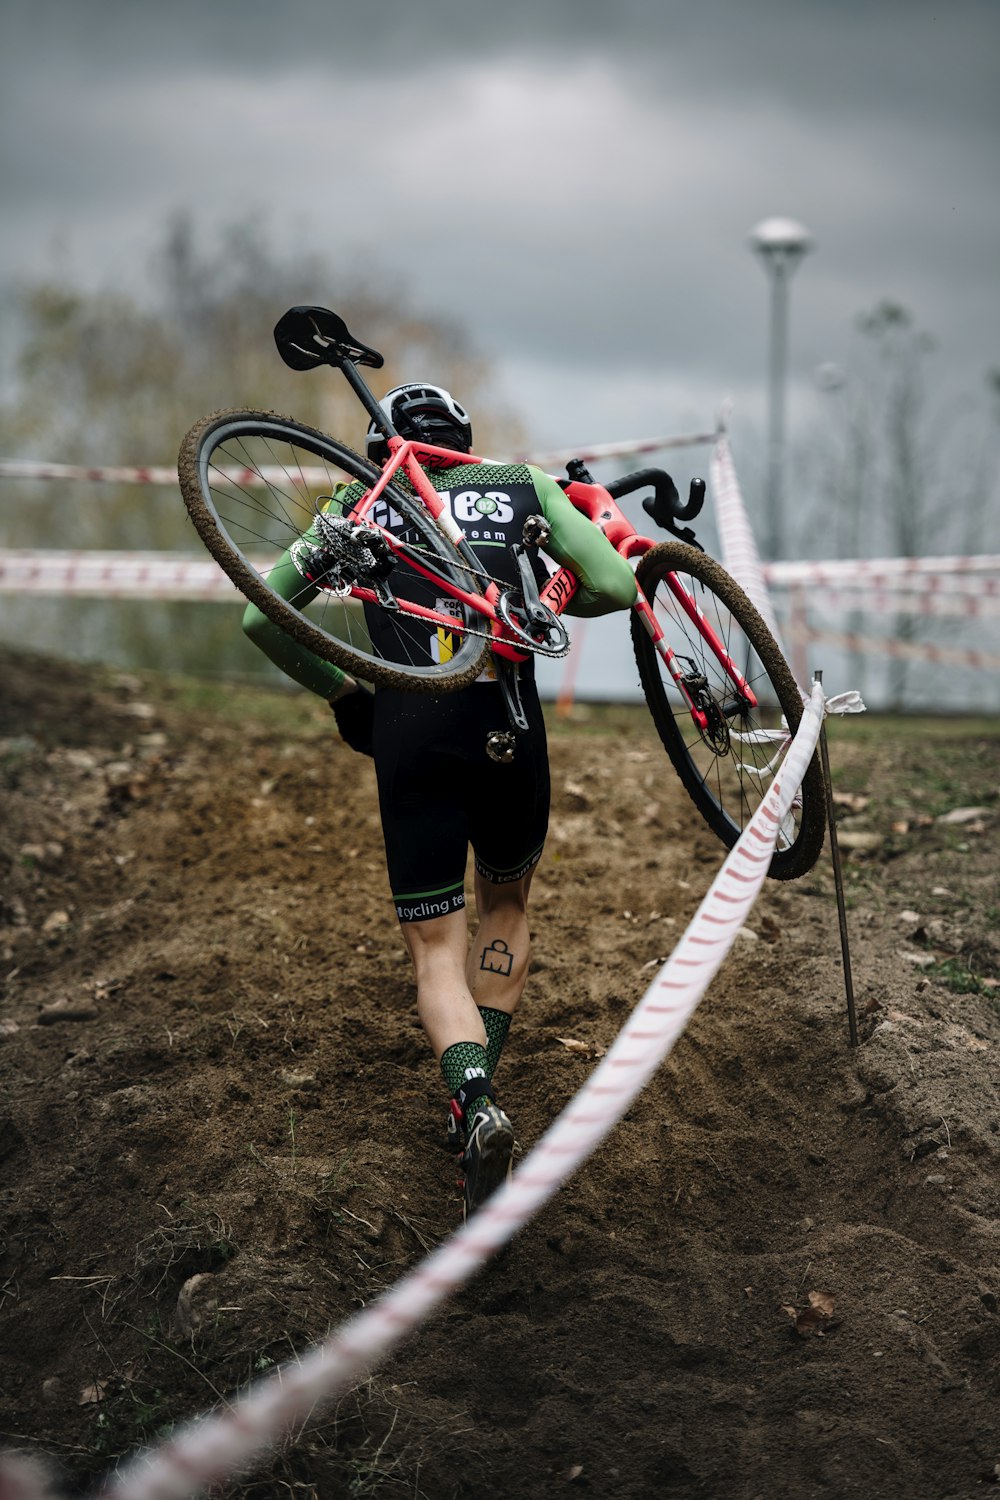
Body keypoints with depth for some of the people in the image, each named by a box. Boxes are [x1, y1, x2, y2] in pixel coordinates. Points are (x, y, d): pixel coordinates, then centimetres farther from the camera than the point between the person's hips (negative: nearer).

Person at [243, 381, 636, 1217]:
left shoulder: (360, 505, 13)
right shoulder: (522, 484, 13)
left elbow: (260, 618, 7)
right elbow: (616, 588, 2)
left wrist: (339, 691, 20)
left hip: (407, 734, 0)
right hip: (506, 725, 1)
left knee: (436, 951, 4)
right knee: (507, 907, 26)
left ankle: (475, 1099, -23)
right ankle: (481, 1090, 19)